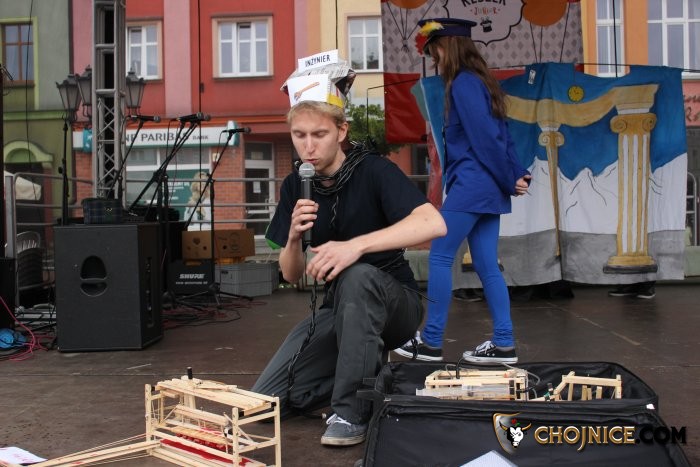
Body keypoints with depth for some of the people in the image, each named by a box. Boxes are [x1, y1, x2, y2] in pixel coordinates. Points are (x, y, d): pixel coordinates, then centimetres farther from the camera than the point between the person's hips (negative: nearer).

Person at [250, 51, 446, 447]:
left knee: (357, 276, -39)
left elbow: (433, 223, -35)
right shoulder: (295, 187, -1)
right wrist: (294, 238, -22)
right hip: (338, 309, 5)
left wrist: (356, 244, -45)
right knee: (267, 401, -8)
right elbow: (291, 276, 0)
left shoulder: (373, 170, -17)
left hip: (392, 301, -5)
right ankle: (369, 373, 12)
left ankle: (352, 411, -23)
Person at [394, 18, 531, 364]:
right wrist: (518, 176, 7)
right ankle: (503, 344, 9)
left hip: (470, 186, -10)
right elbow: (501, 136, 15)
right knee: (487, 266, 8)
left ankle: (431, 342, 2)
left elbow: (484, 139, -16)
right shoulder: (481, 81, 19)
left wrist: (508, 180, -9)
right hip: (487, 188, 10)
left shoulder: (462, 84, -11)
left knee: (439, 257, -3)